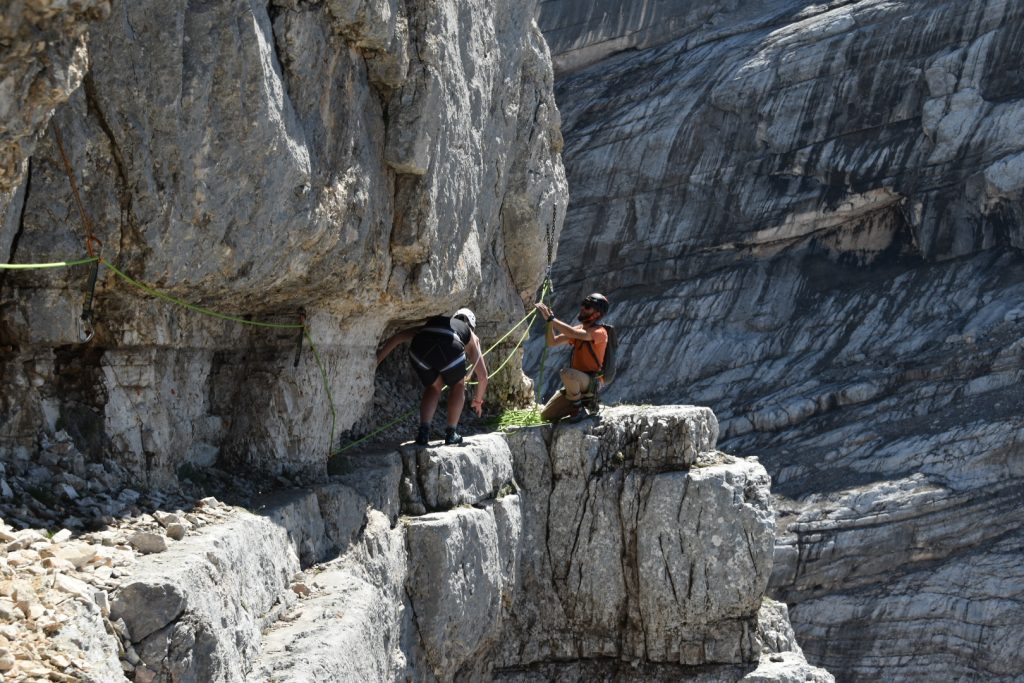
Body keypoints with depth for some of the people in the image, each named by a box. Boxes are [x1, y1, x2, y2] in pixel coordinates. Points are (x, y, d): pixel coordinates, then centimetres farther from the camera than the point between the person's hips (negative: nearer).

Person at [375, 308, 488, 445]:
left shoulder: (432, 322, 43)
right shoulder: (472, 337, 37)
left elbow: (397, 337, 32)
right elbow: (483, 376, 37)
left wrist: (377, 360, 31)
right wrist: (478, 400, 53)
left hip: (419, 348, 2)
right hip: (449, 349, -2)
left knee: (433, 386, 29)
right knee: (458, 386, 28)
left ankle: (423, 432, 15)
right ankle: (451, 434, 24)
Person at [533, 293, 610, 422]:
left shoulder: (599, 332, -15)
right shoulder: (578, 329, 10)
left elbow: (573, 333, -32)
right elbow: (552, 342, 7)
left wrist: (550, 318, -30)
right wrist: (550, 321, -9)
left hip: (590, 383, -7)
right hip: (575, 382, 7)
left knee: (567, 372, -39)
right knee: (545, 416, 2)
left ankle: (578, 408, -17)